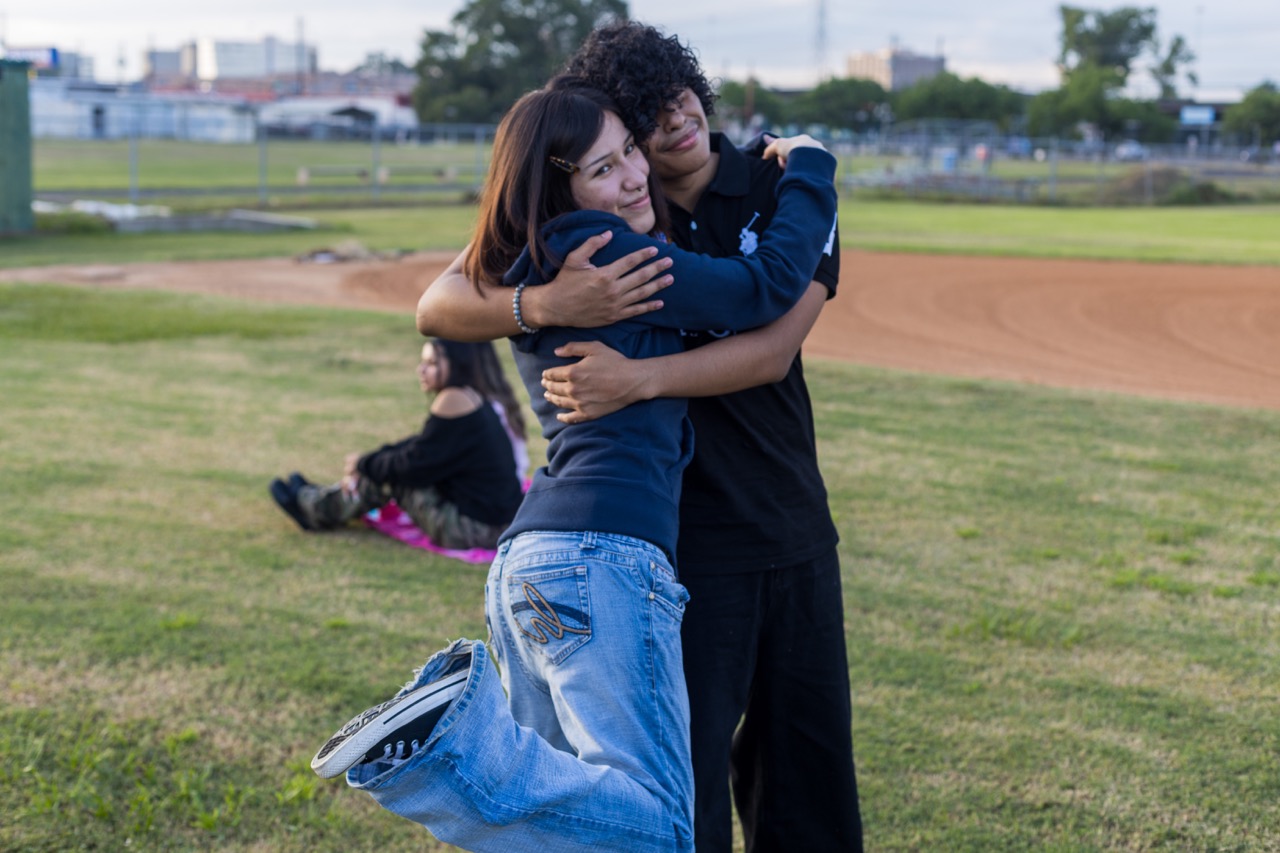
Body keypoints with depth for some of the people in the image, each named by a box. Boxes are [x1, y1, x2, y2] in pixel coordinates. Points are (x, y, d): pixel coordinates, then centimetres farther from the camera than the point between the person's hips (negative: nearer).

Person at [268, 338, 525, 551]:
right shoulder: (488, 401, 10)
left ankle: (318, 512, 24)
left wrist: (363, 464, 4)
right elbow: (421, 449, 17)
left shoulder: (455, 401, -19)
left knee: (391, 477, 3)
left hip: (472, 530, -9)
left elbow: (413, 466, -13)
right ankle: (324, 498, 35)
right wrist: (367, 463, 11)